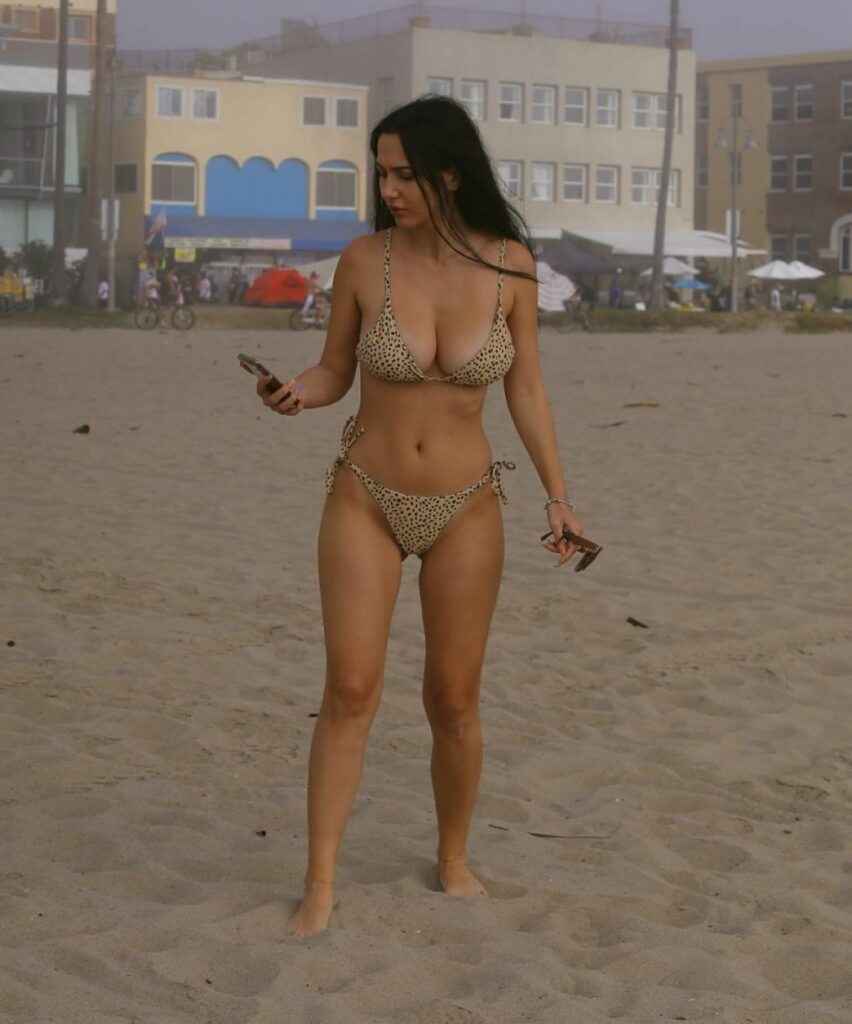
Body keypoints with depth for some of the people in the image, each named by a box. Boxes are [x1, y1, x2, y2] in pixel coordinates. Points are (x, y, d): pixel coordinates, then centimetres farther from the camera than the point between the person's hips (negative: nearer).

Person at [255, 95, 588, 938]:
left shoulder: (510, 264, -7)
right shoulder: (363, 260, -9)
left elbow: (525, 388, 2)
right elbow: (334, 374, 2)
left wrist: (557, 494, -1)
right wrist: (295, 393, -20)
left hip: (465, 507, 1)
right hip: (366, 498, -1)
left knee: (454, 700, 7)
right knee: (350, 690, -7)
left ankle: (454, 861, 28)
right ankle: (319, 886, 1)